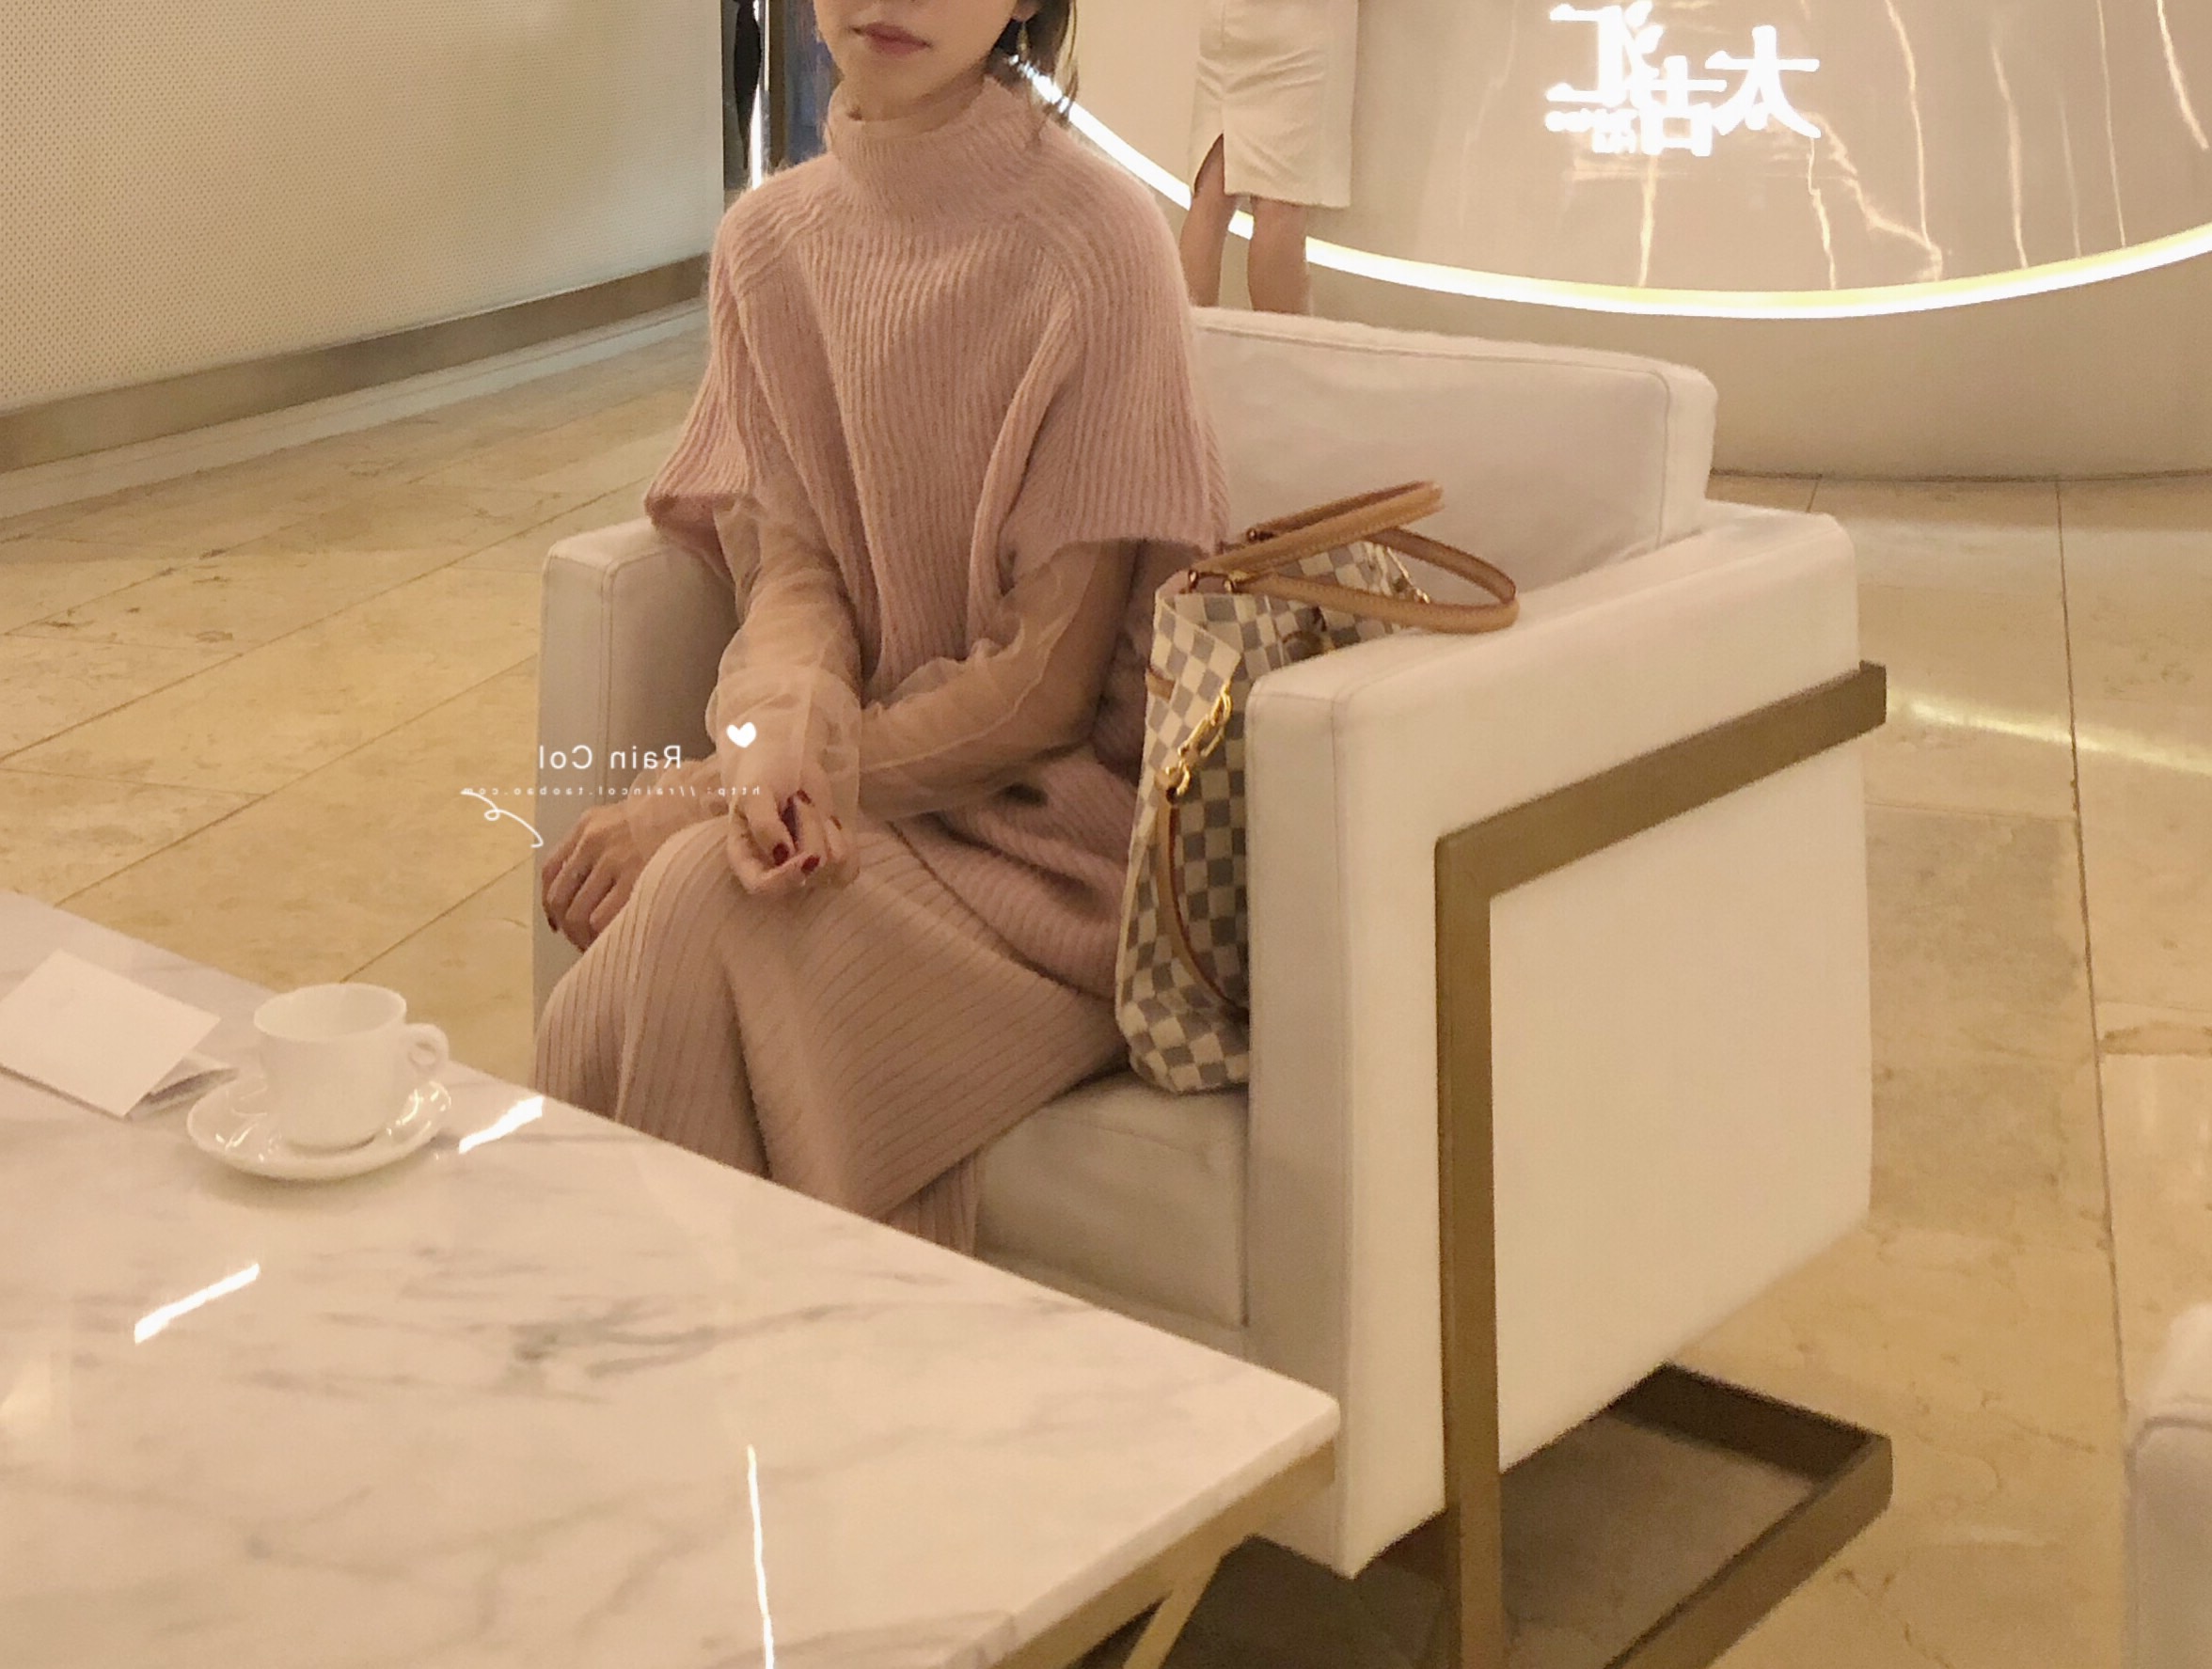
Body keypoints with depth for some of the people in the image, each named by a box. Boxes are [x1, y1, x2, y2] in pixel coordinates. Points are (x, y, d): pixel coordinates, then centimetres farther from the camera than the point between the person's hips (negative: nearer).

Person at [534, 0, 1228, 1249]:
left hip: (1054, 817, -4)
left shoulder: (1096, 242, -15)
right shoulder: (772, 238, 3)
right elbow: (793, 566, 1)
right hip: (852, 774, 4)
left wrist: (700, 797, -19)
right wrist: (786, 727, -24)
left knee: (705, 906, -28)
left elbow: (1050, 683, -15)